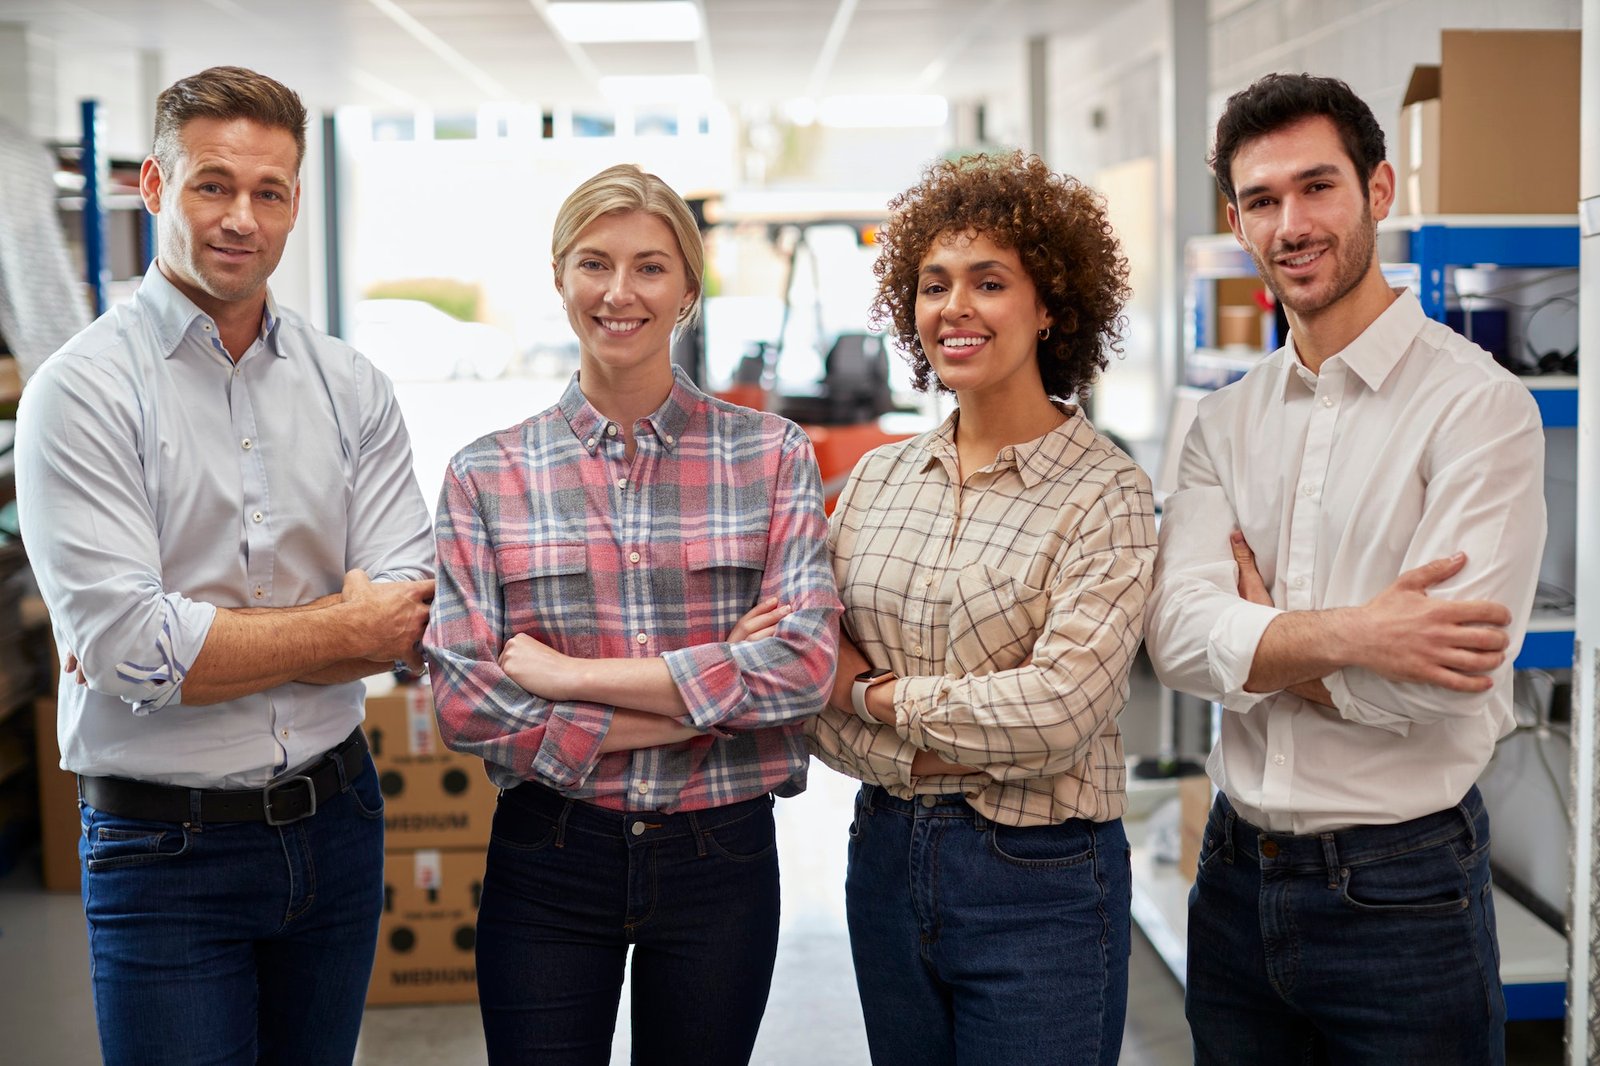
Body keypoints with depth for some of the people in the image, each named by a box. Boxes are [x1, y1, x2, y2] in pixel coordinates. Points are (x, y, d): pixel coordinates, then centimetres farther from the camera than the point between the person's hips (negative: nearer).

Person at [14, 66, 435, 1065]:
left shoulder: (353, 387, 3)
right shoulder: (84, 390, -9)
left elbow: (408, 621, -6)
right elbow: (124, 648, -19)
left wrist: (192, 645, -16)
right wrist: (342, 626, -12)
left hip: (335, 823, 4)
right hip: (164, 849, -4)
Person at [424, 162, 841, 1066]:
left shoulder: (772, 456, -1)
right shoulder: (487, 475, -1)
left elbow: (805, 666, -13)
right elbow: (467, 704, -10)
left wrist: (568, 673, -15)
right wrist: (708, 696, -14)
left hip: (721, 856, 1)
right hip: (548, 860, 0)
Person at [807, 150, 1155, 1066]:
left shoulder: (1106, 493, -10)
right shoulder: (877, 479, 5)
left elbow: (1060, 707, -21)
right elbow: (817, 701, 2)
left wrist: (877, 693, -10)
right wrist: (937, 755, -14)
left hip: (1040, 881, -5)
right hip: (886, 859, 5)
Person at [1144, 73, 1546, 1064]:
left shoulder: (1478, 404, -11)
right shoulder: (1228, 421, 6)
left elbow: (1435, 681, -20)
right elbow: (1181, 636, -8)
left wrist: (1259, 636, -8)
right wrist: (1342, 634, -24)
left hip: (1403, 896, -5)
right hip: (1237, 876, 5)